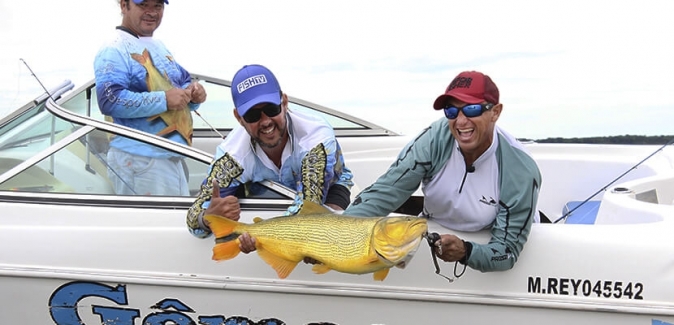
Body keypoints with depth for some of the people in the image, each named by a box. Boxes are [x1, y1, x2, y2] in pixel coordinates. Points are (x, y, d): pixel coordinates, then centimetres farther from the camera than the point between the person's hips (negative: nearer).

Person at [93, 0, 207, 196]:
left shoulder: (159, 47, 18)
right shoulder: (115, 50, -12)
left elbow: (183, 80, 26)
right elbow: (109, 100, -24)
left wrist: (193, 93, 1)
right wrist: (164, 99, -26)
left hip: (173, 156, 9)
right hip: (138, 161, -9)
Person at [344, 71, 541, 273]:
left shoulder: (521, 172, -28)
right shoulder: (436, 138, -24)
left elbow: (508, 251, -25)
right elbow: (386, 191, -27)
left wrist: (466, 252, -46)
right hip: (433, 233, 1)